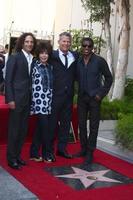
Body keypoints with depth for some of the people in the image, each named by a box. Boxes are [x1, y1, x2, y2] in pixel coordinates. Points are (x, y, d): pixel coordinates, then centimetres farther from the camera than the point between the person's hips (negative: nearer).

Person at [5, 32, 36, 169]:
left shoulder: (33, 59, 11)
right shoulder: (14, 57, -5)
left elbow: (30, 79, 12)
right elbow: (8, 79, -9)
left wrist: (32, 97, 5)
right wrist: (10, 99, -15)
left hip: (27, 99, 6)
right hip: (16, 99, -6)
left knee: (23, 129, 11)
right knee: (14, 129, 1)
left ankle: (17, 155, 23)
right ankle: (11, 158, 13)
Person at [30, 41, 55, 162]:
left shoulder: (50, 67, 13)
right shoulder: (34, 66, -4)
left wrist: (51, 99, 15)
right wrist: (32, 100, -8)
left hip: (48, 101, 6)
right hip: (38, 101, -6)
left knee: (40, 128, 9)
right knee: (45, 127, -6)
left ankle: (34, 153, 19)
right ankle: (47, 154, 7)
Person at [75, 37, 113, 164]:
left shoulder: (99, 61, -6)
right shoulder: (77, 61, 3)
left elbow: (109, 78, -1)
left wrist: (101, 94, -7)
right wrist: (80, 91, -1)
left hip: (94, 98, -4)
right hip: (81, 97, 4)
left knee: (93, 126, 1)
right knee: (81, 124, 9)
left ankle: (90, 152, 9)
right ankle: (83, 148, 24)